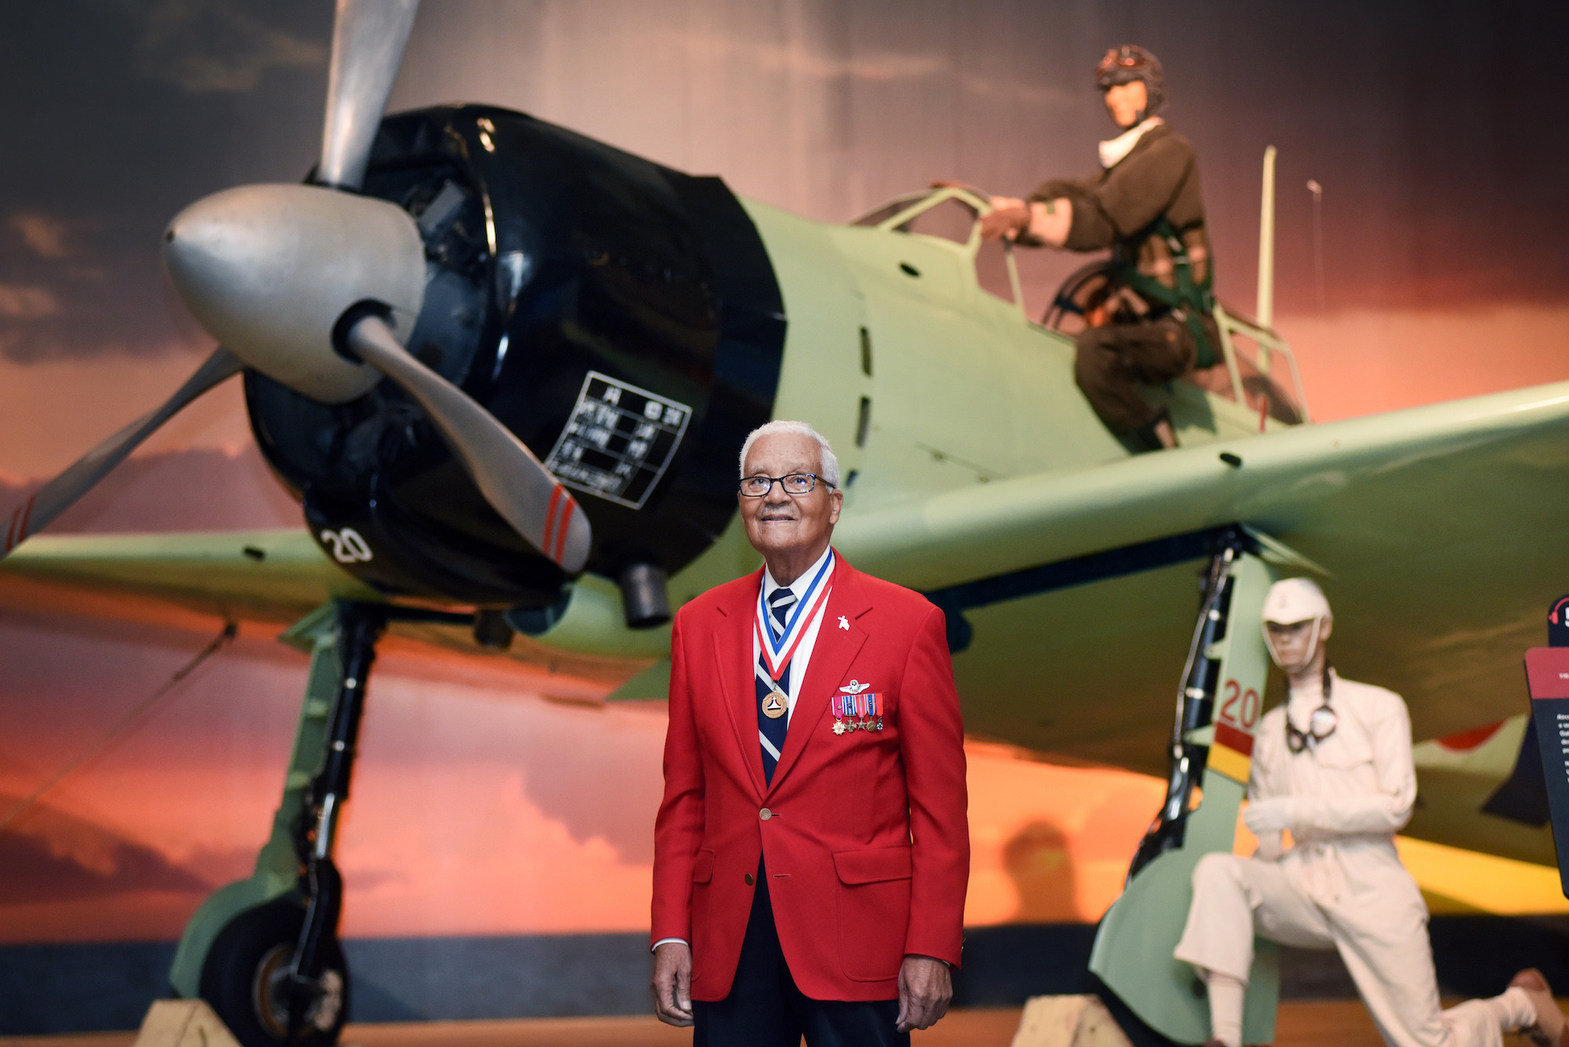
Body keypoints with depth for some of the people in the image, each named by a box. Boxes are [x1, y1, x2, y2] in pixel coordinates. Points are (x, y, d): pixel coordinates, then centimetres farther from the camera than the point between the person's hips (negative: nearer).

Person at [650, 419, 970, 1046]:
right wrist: (670, 934, 2)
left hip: (856, 944, -3)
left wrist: (932, 949, -8)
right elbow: (684, 798, 10)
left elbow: (939, 807, -2)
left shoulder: (909, 623, -1)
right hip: (727, 947, 3)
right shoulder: (698, 625, 10)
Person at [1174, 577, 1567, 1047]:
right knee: (1216, 870, -26)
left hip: (1372, 888, -4)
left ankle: (1523, 1003, 30)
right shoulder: (1270, 730, 18)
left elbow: (1395, 806, -8)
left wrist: (1298, 810, -16)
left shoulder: (1378, 708, 4)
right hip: (1304, 884, 4)